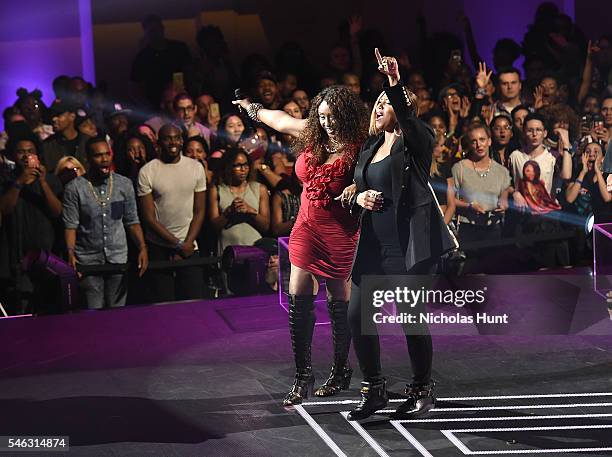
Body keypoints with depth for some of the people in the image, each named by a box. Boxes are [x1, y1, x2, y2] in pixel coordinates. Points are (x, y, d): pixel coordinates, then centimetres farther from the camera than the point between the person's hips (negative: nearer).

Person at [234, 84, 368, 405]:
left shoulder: (358, 151, -13)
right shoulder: (314, 135, 3)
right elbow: (281, 120, 20)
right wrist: (252, 108, 36)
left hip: (339, 235, -5)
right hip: (307, 230, 5)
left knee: (338, 303, 6)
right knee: (298, 302, -2)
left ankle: (341, 372, 23)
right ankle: (302, 376, 4)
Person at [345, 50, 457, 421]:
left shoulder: (417, 140, -4)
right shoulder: (371, 148, 17)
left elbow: (406, 116, -27)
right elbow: (357, 189, 24)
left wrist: (395, 83, -40)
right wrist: (359, 197, 0)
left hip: (411, 242, -7)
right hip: (375, 243, 7)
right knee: (358, 316, 1)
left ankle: (422, 390, 17)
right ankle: (375, 391, 15)